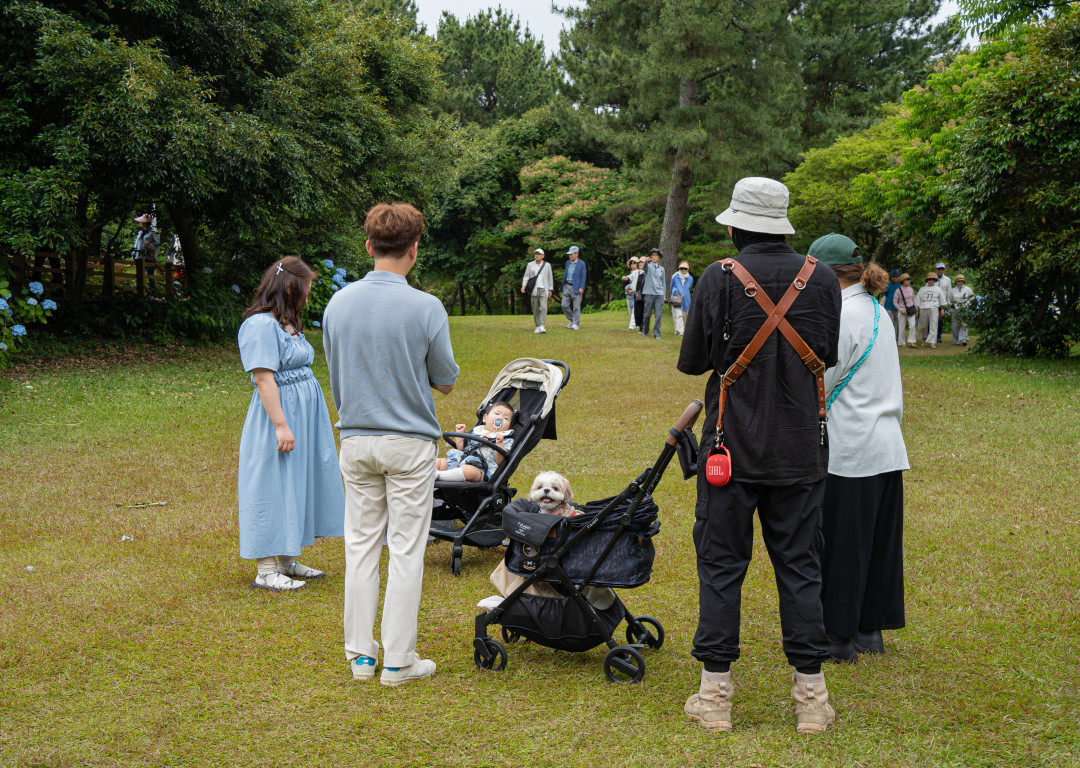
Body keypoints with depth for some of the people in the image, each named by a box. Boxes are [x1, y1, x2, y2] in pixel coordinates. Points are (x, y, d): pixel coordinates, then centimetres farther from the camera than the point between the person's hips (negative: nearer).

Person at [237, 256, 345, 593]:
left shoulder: (287, 323, 16)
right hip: (279, 415, -10)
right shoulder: (261, 324, -15)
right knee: (273, 489, -4)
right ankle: (265, 570, 3)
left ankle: (287, 561, 24)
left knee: (296, 486, 14)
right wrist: (281, 425, -24)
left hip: (304, 417, 10)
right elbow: (263, 378, -21)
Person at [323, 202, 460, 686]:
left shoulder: (337, 304, 0)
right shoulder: (425, 308, -13)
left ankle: (360, 654, 18)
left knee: (361, 545, 12)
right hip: (409, 442, -4)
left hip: (355, 441, 4)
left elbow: (335, 374, 10)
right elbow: (445, 382, -3)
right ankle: (398, 660, 9)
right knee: (405, 550, 3)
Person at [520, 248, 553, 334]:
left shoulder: (547, 265, 7)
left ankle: (542, 326, -22)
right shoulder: (530, 265, 7)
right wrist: (523, 286, -15)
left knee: (543, 307, -17)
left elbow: (550, 278, 12)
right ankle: (537, 326, 15)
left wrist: (550, 289, 10)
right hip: (533, 290, 1)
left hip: (543, 290, -1)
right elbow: (526, 276, 1)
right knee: (535, 309, 4)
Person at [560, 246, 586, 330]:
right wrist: (563, 287, 15)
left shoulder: (581, 264, -2)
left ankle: (575, 324, 2)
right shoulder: (568, 263, 14)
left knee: (576, 307, -4)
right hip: (567, 286, 5)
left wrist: (581, 288, -14)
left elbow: (583, 276, -6)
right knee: (564, 305, 1)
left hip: (576, 287, -5)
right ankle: (572, 319, 18)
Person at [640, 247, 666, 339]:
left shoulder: (661, 269, 16)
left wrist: (664, 295, 14)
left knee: (658, 315, -6)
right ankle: (645, 331, 18)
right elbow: (644, 267, -20)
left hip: (659, 294, 3)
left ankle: (656, 333, -1)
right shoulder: (648, 266, 5)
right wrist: (646, 261, -42)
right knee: (647, 314, 1)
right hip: (649, 293, -3)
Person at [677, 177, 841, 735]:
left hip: (732, 445, -2)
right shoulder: (822, 279, -1)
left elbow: (691, 361, -7)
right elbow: (828, 356, 9)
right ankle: (811, 696, 15)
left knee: (721, 563, 7)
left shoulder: (719, 278, -11)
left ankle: (715, 694, 12)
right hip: (801, 448, 3)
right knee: (799, 564, 11)